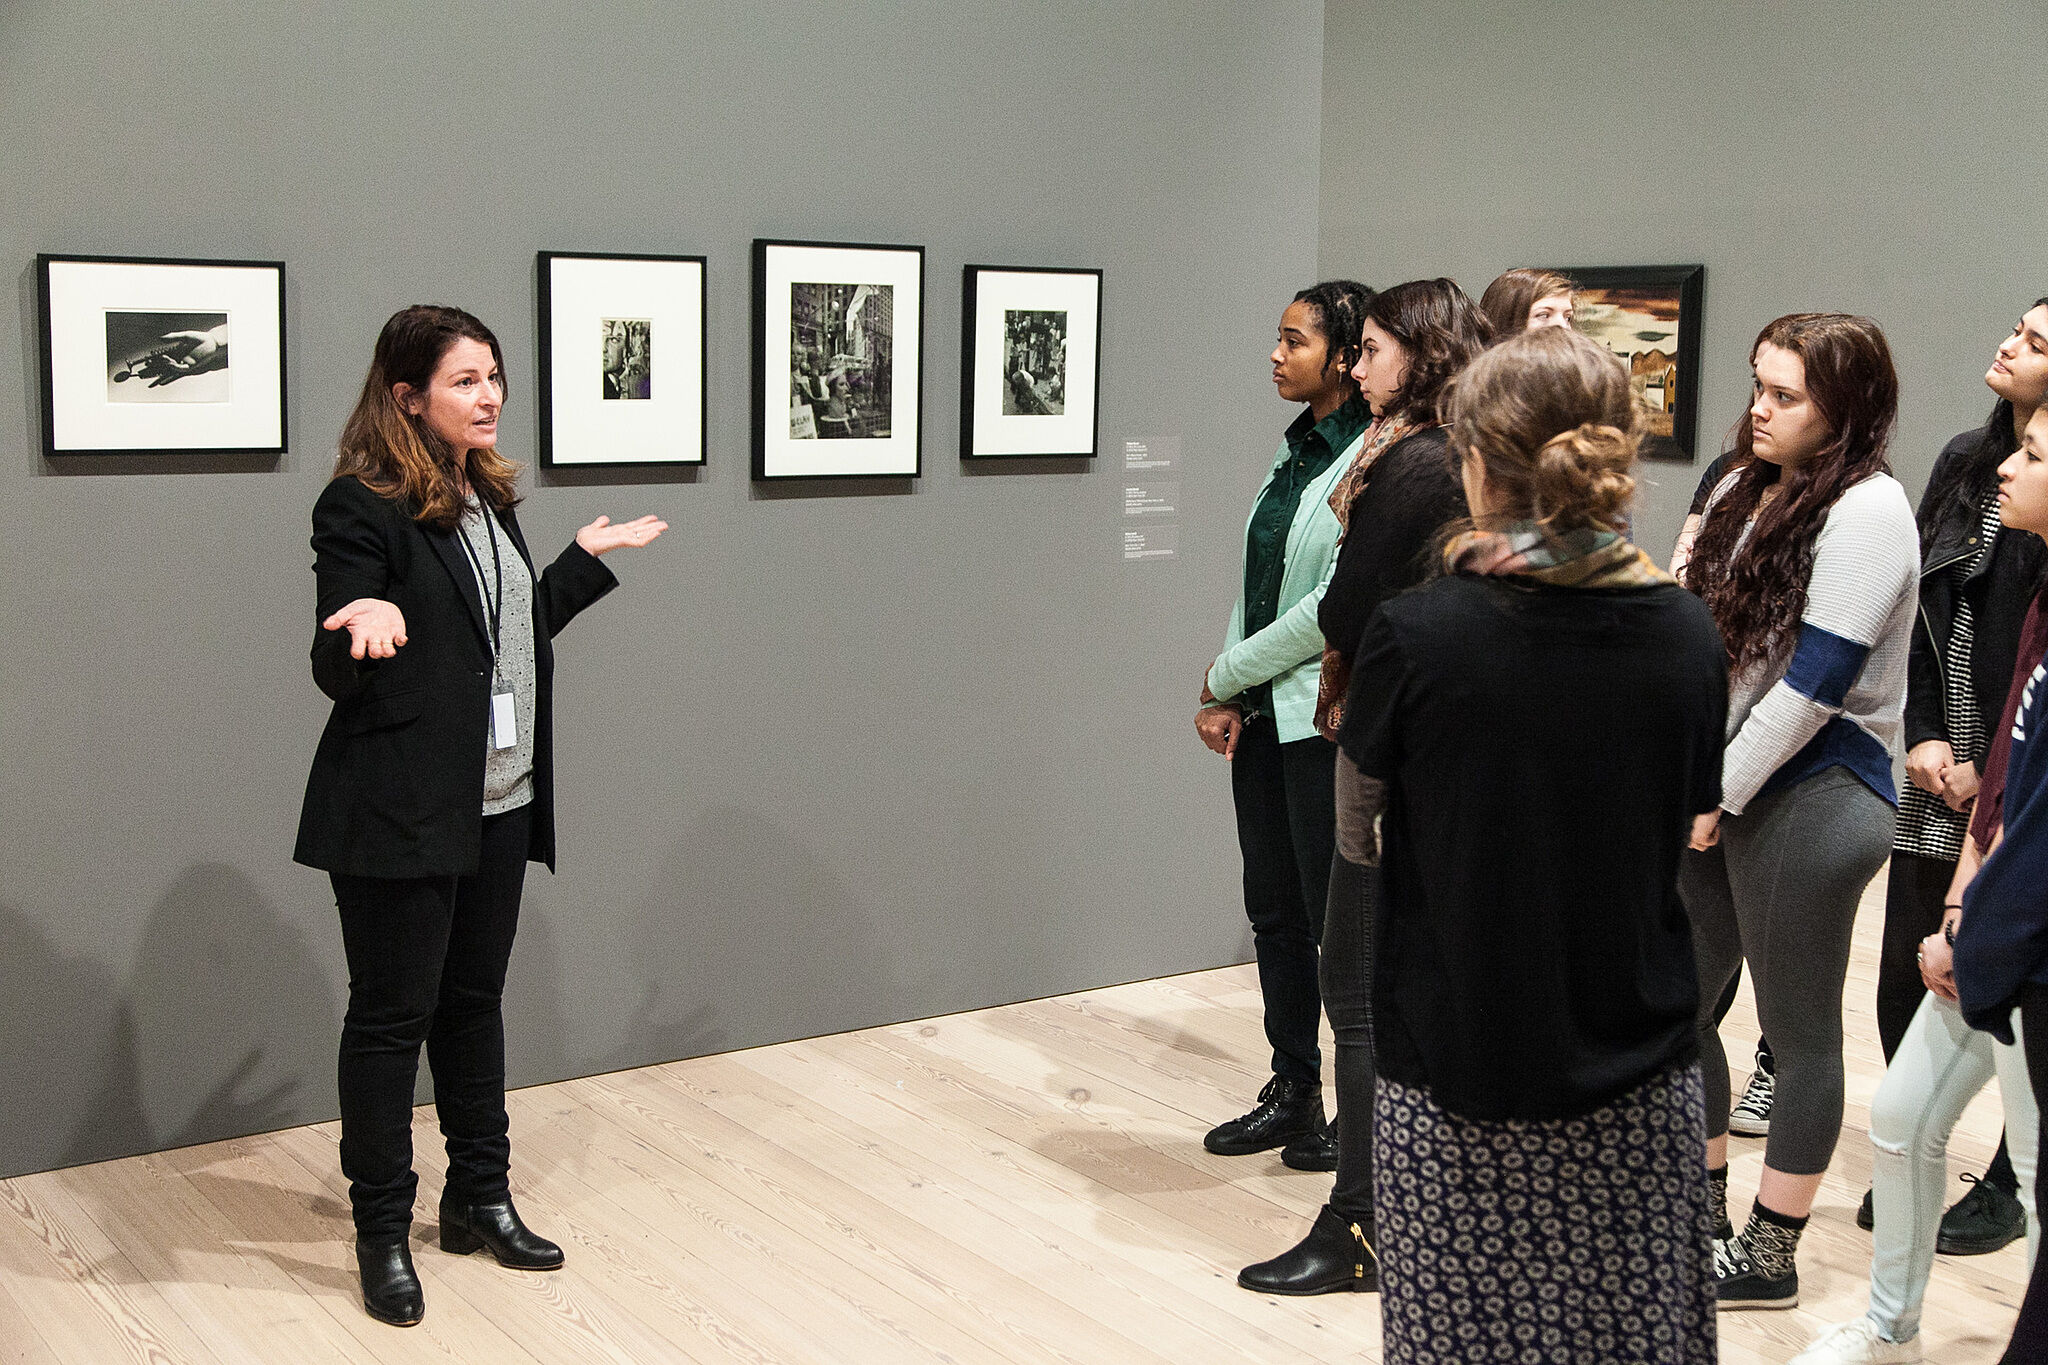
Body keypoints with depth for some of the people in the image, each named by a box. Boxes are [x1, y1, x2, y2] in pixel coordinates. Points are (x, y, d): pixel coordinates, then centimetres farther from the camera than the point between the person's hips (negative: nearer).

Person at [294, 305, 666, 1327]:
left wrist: (586, 560, 25)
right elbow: (338, 676, -13)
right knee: (392, 1015, 2)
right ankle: (381, 1233, 14)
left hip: (498, 801, 8)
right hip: (400, 811, -8)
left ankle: (480, 1198, 28)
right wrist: (367, 622, -35)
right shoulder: (362, 508, -13)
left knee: (475, 1001, 16)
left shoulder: (487, 498, 12)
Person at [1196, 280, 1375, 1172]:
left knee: (1335, 916, 1)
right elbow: (1256, 583, 11)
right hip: (1262, 713, 8)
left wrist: (1227, 674, -10)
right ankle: (1293, 1091, 27)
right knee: (1273, 907, 14)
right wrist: (1226, 694, -1)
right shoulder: (1295, 448, 11)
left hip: (1327, 717, -8)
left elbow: (1339, 606, -19)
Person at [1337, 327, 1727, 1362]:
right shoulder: (1688, 636, -5)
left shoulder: (1415, 636, -14)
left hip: (1452, 1079, -3)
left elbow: (1356, 839, 1)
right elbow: (1685, 825, 9)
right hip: (1640, 1082, 3)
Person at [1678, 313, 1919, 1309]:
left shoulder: (1867, 508, -13)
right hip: (1712, 791, 8)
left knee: (1798, 1029, 4)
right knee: (1680, 1009, 13)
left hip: (1810, 797, -8)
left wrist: (1721, 795, -13)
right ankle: (1702, 1219, 29)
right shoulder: (1742, 491, 11)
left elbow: (1815, 680, -18)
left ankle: (1768, 1256, 16)